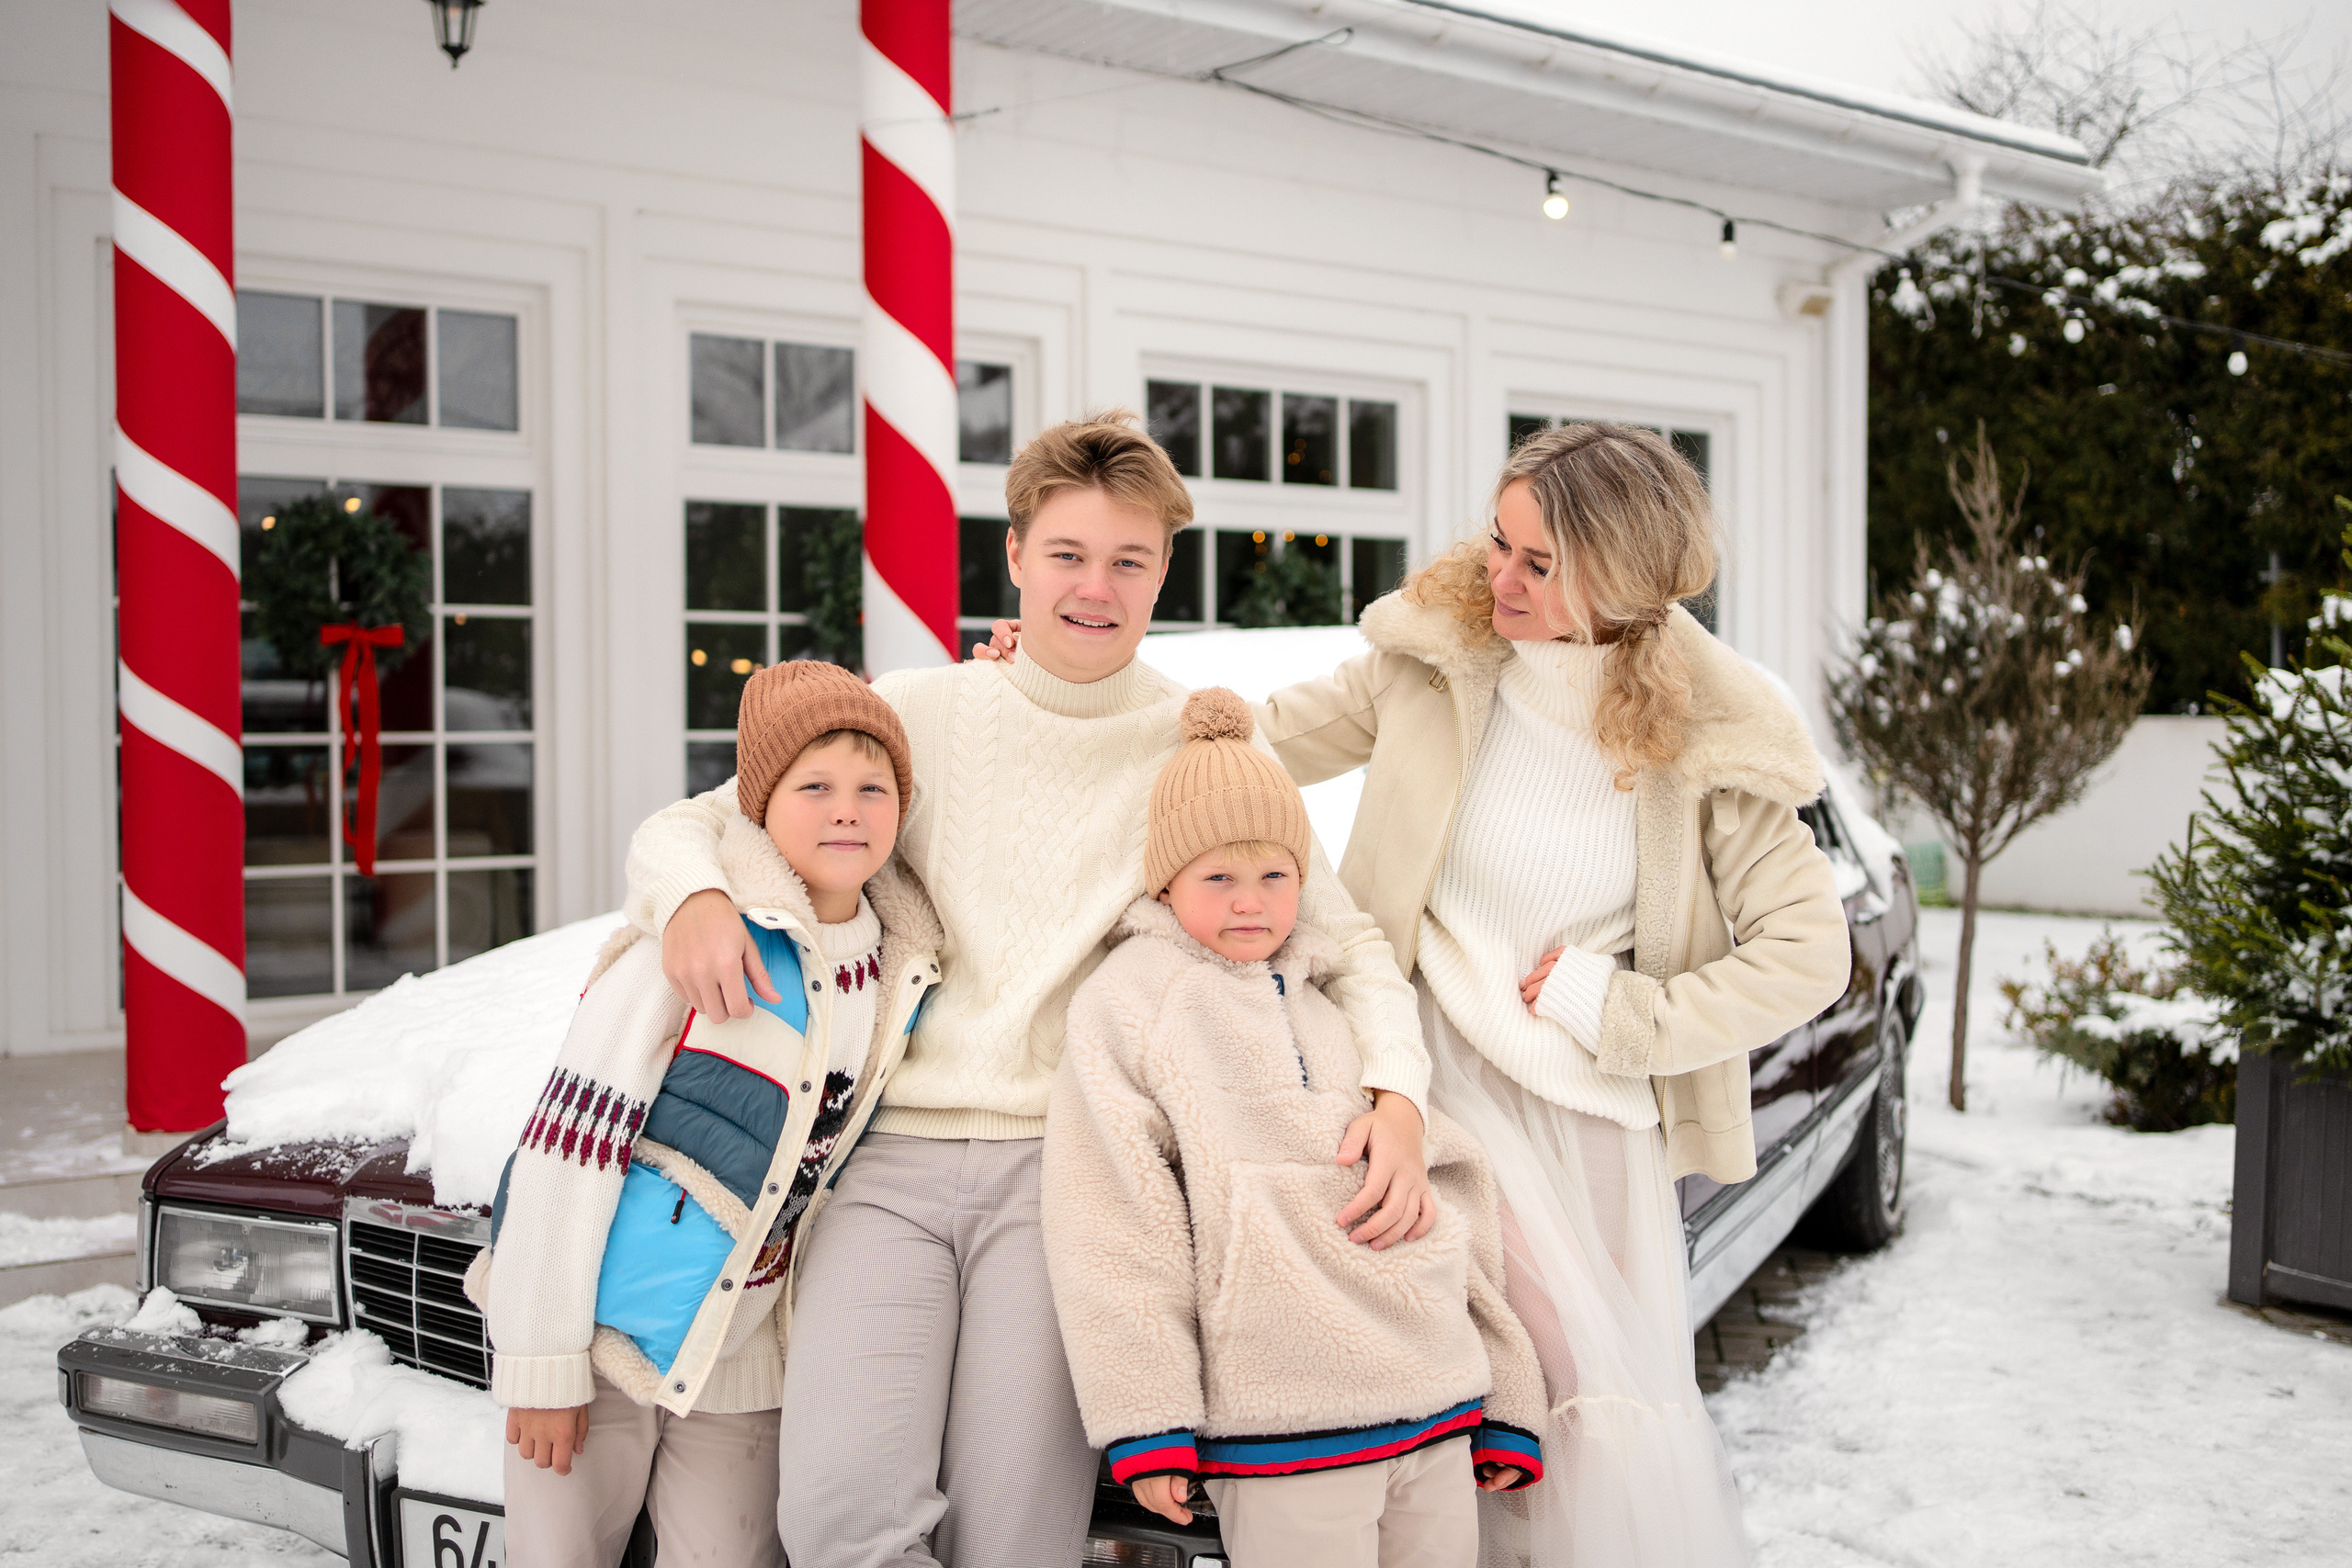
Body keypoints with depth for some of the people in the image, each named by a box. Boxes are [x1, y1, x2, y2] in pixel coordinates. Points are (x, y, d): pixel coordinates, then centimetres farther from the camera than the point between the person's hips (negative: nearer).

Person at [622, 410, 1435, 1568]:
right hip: (892, 1157, 1)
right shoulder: (918, 713, 10)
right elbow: (683, 825, 14)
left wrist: (1396, 1095, -9)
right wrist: (694, 897, -11)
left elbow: (1348, 943, 11)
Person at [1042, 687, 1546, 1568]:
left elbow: (1453, 1187, 19)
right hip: (1282, 1425, -5)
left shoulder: (1335, 1006, 17)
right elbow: (1113, 1227, -5)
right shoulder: (1128, 1001, 0)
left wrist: (1505, 1401, 18)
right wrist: (1146, 1418, -10)